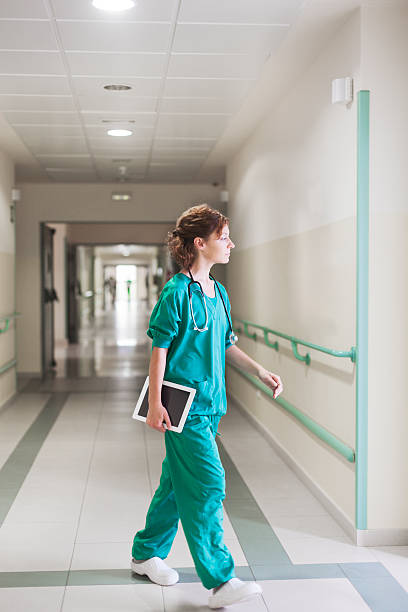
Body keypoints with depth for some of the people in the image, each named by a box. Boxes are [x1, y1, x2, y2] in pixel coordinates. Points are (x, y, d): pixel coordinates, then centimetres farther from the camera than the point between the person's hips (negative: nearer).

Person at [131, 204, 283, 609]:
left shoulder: (219, 294, 12)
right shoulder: (177, 292, -12)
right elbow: (160, 348, -12)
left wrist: (261, 372, 9)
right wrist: (155, 403, -14)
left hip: (209, 403, 8)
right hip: (185, 405, -8)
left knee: (177, 481, 16)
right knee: (207, 485, -8)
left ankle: (146, 553, 32)